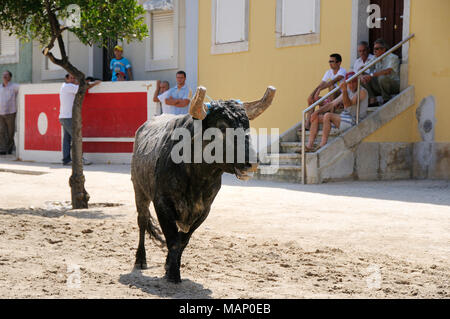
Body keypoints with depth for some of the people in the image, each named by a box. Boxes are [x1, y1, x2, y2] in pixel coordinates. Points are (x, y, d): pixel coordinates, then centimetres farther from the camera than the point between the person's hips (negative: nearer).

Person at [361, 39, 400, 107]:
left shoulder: (392, 57, -11)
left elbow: (388, 71, -29)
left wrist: (371, 75, -36)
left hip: (395, 86, -7)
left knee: (382, 77, -36)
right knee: (364, 80, -6)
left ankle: (387, 100, -18)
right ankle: (372, 101, -13)